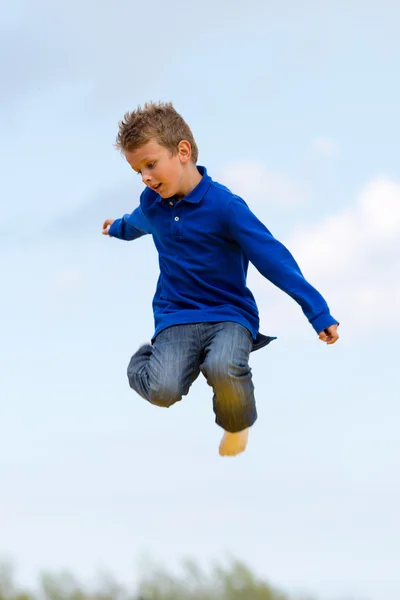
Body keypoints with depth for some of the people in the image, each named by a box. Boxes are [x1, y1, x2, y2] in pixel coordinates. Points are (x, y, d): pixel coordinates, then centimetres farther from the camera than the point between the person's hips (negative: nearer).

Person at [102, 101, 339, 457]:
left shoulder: (224, 205, -16)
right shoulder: (152, 202, 1)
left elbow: (273, 258, -17)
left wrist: (319, 314, -20)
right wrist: (117, 229, 53)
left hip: (229, 312, -3)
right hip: (176, 314, 3)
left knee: (222, 369, -37)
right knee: (163, 391, -27)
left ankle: (238, 424, -1)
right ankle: (146, 360, 13)